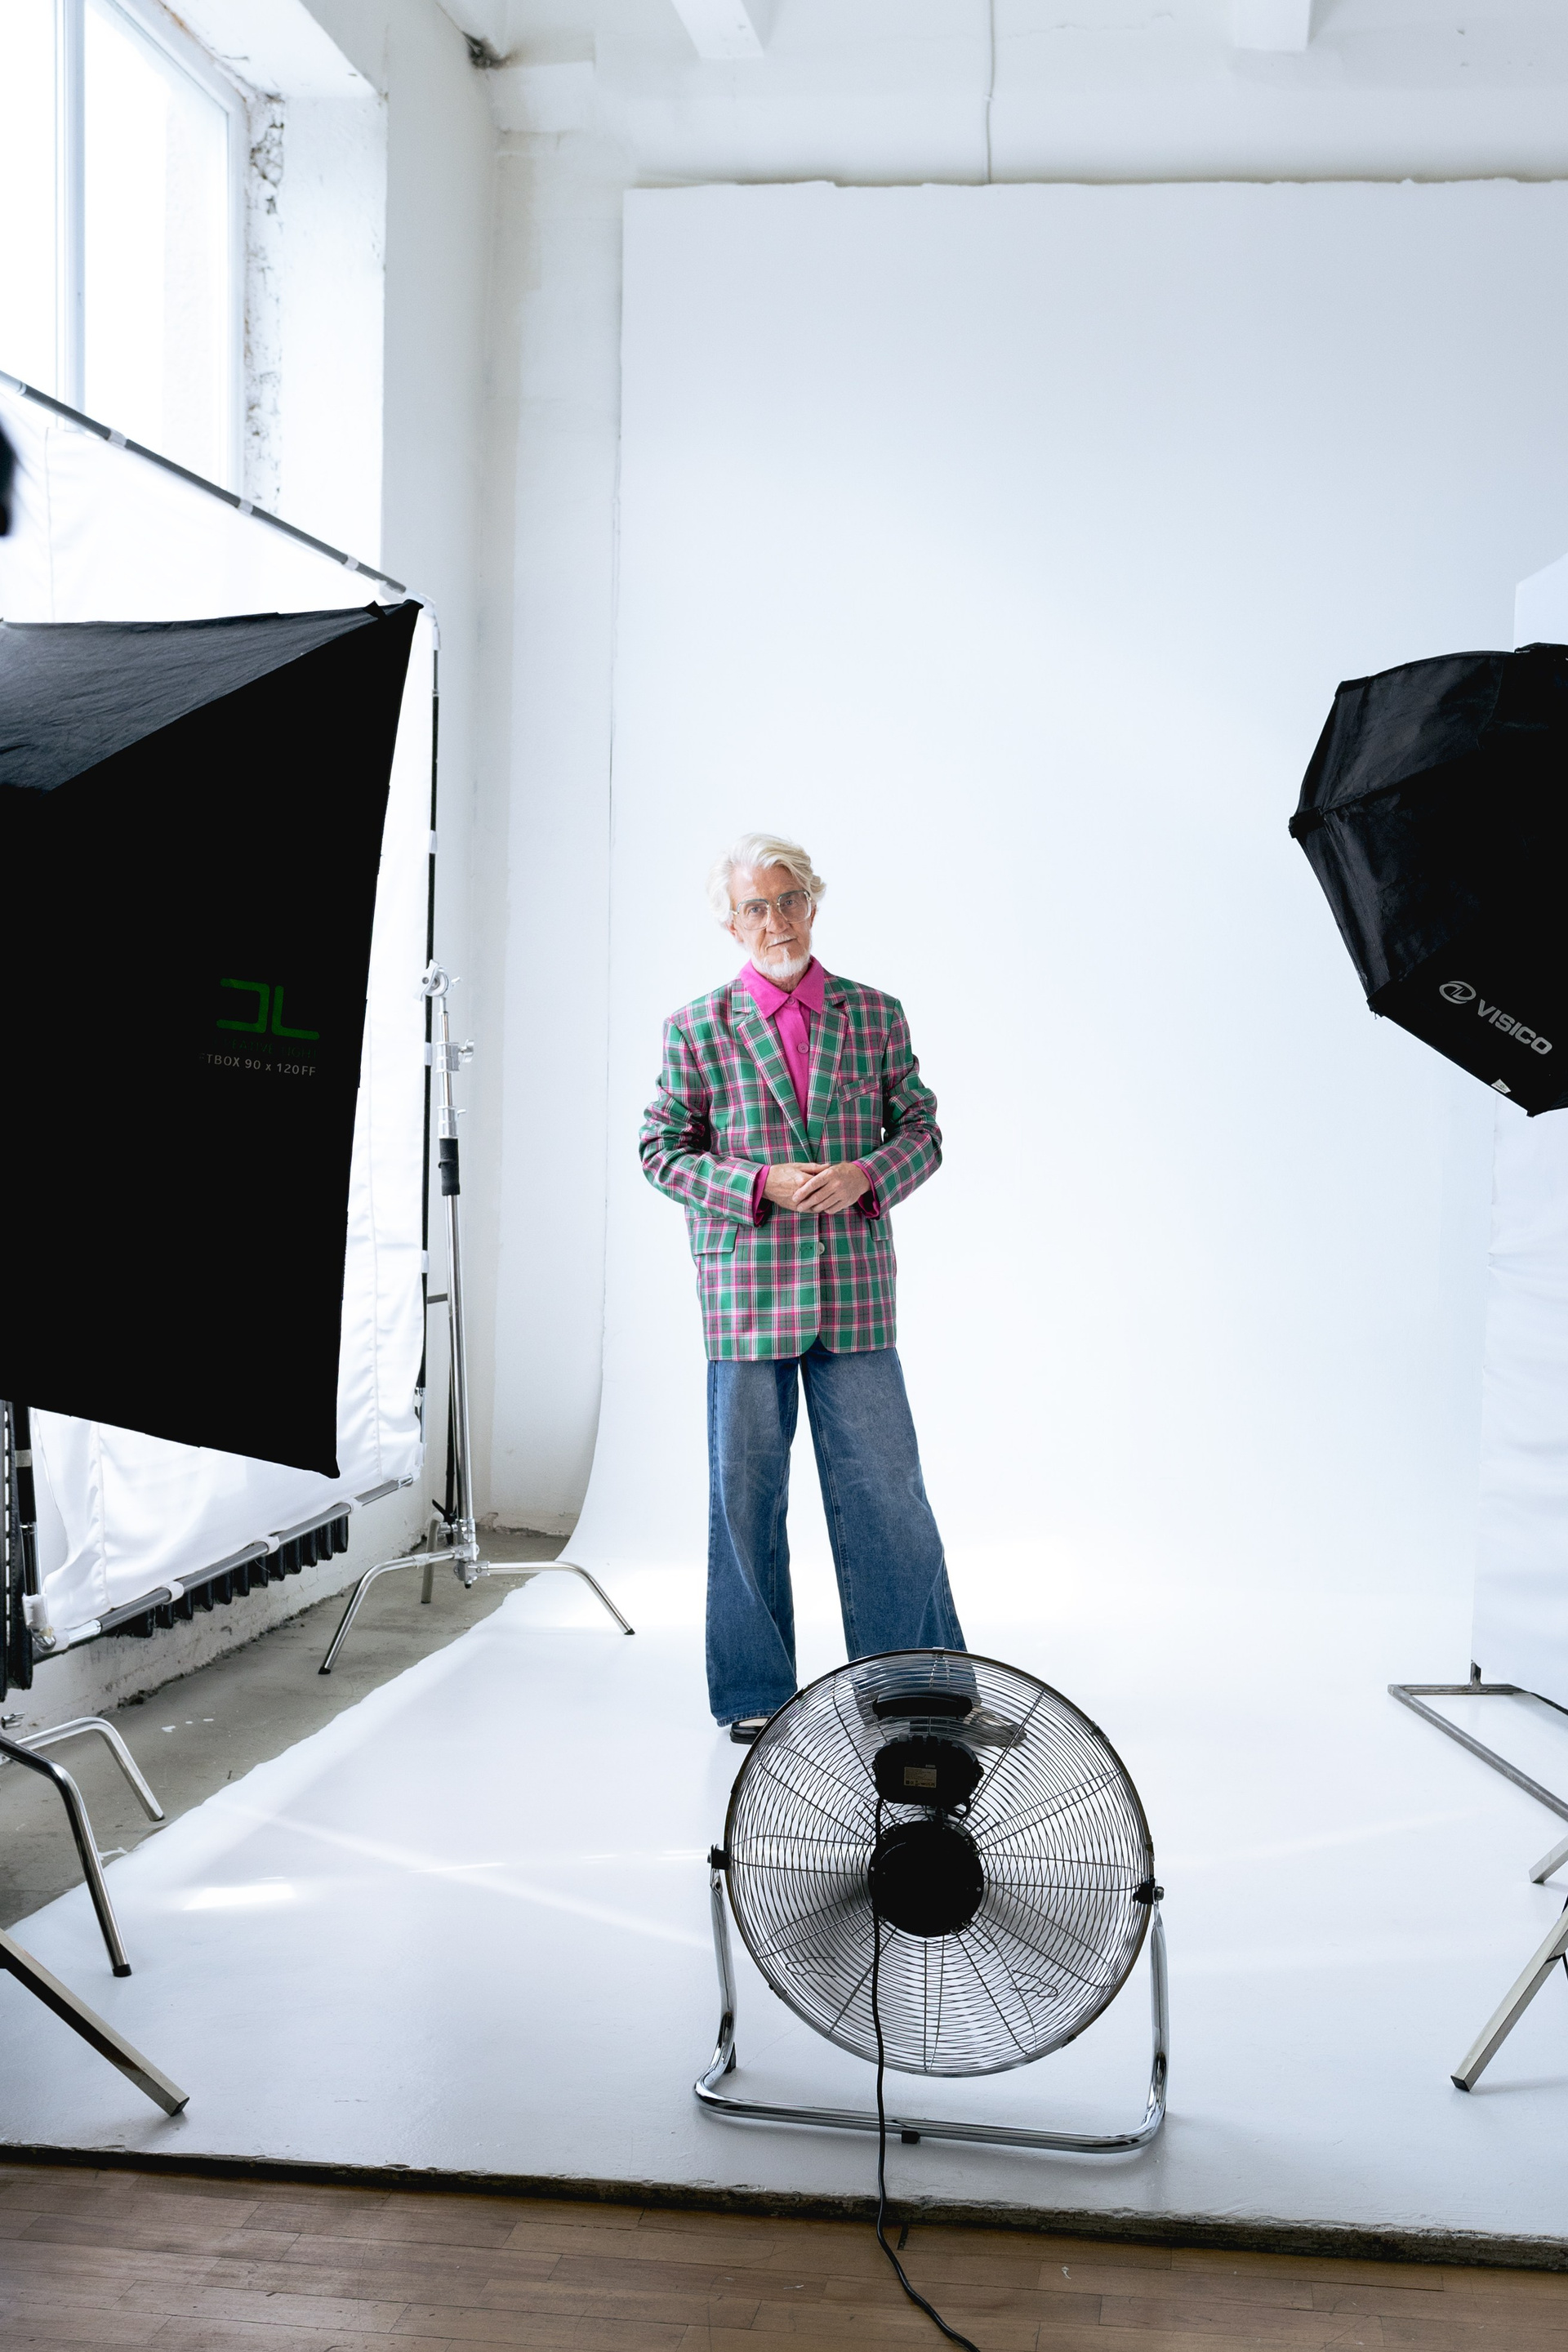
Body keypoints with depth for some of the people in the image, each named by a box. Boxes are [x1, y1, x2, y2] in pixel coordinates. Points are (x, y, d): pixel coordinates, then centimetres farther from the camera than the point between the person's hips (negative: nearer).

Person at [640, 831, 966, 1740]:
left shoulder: (877, 1014, 9)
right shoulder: (697, 1027, 4)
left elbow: (923, 1131, 11)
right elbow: (662, 1150, 3)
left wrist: (868, 1173, -10)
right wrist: (759, 1184, -11)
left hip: (855, 1290, 1)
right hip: (745, 1291, -1)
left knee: (885, 1489, 2)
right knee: (747, 1499, 6)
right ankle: (756, 1693, 18)